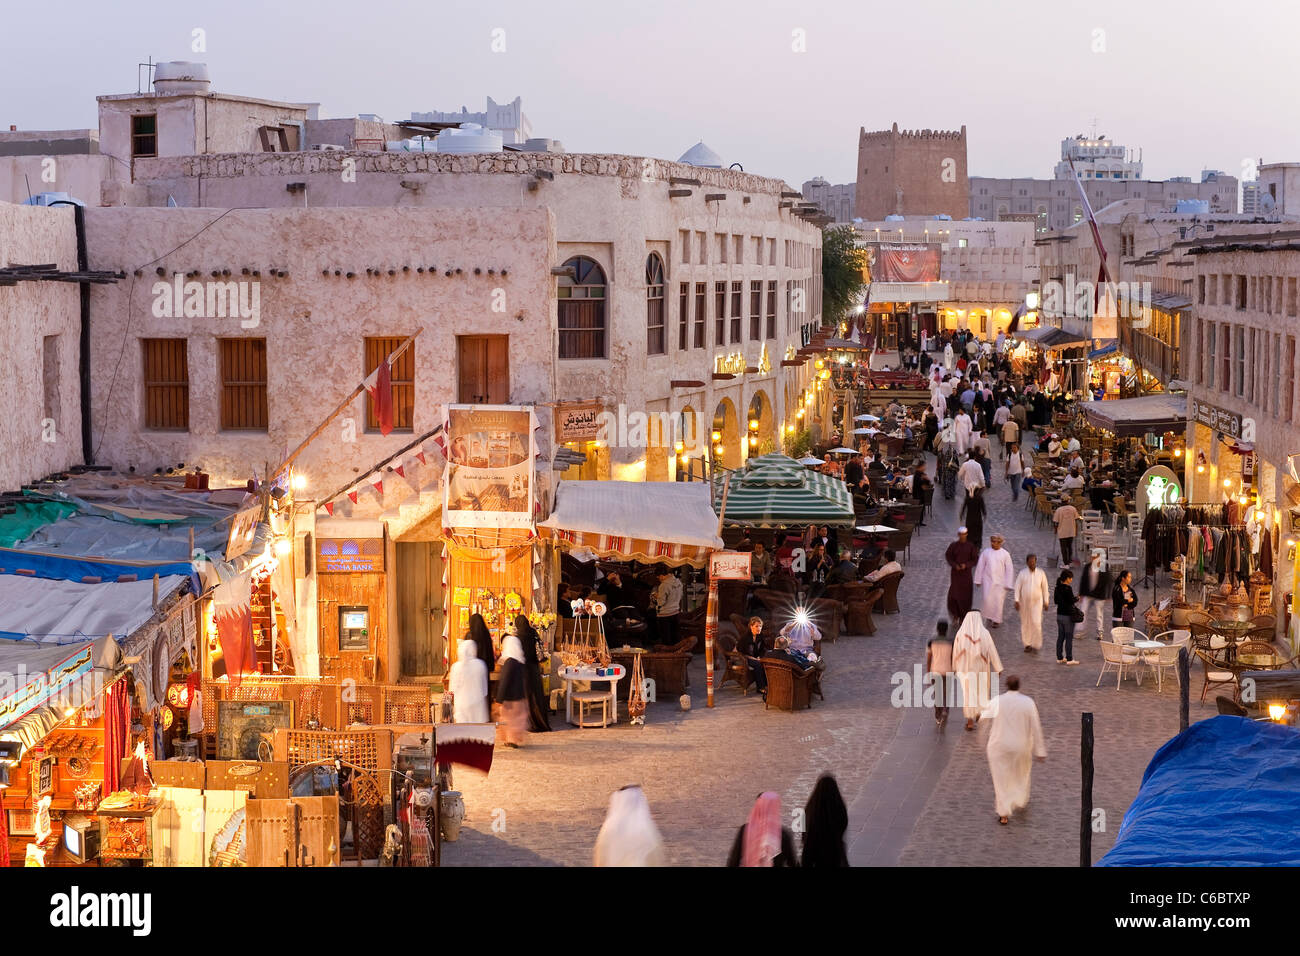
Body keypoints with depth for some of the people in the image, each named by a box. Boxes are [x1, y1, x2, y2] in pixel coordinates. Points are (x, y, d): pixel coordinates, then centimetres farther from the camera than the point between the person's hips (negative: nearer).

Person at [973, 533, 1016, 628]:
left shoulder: (1005, 554, -2)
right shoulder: (985, 552, 1)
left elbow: (1009, 569, 0)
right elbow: (980, 567, 7)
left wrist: (1008, 584, -3)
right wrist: (978, 580, 7)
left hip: (1000, 582, 0)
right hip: (988, 580, 0)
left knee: (998, 601, 0)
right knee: (987, 599, -11)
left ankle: (997, 620, 16)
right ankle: (989, 616, 12)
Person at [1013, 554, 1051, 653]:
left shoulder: (1041, 573, -2)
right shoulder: (1022, 573, -4)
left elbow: (1045, 588, 5)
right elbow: (1017, 587, -3)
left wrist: (1046, 602, 5)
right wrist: (1016, 601, -9)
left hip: (1037, 602, -1)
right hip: (1024, 602, 1)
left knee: (1036, 623, -11)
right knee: (1026, 623, 8)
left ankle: (1036, 644, -1)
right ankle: (1027, 644, 21)